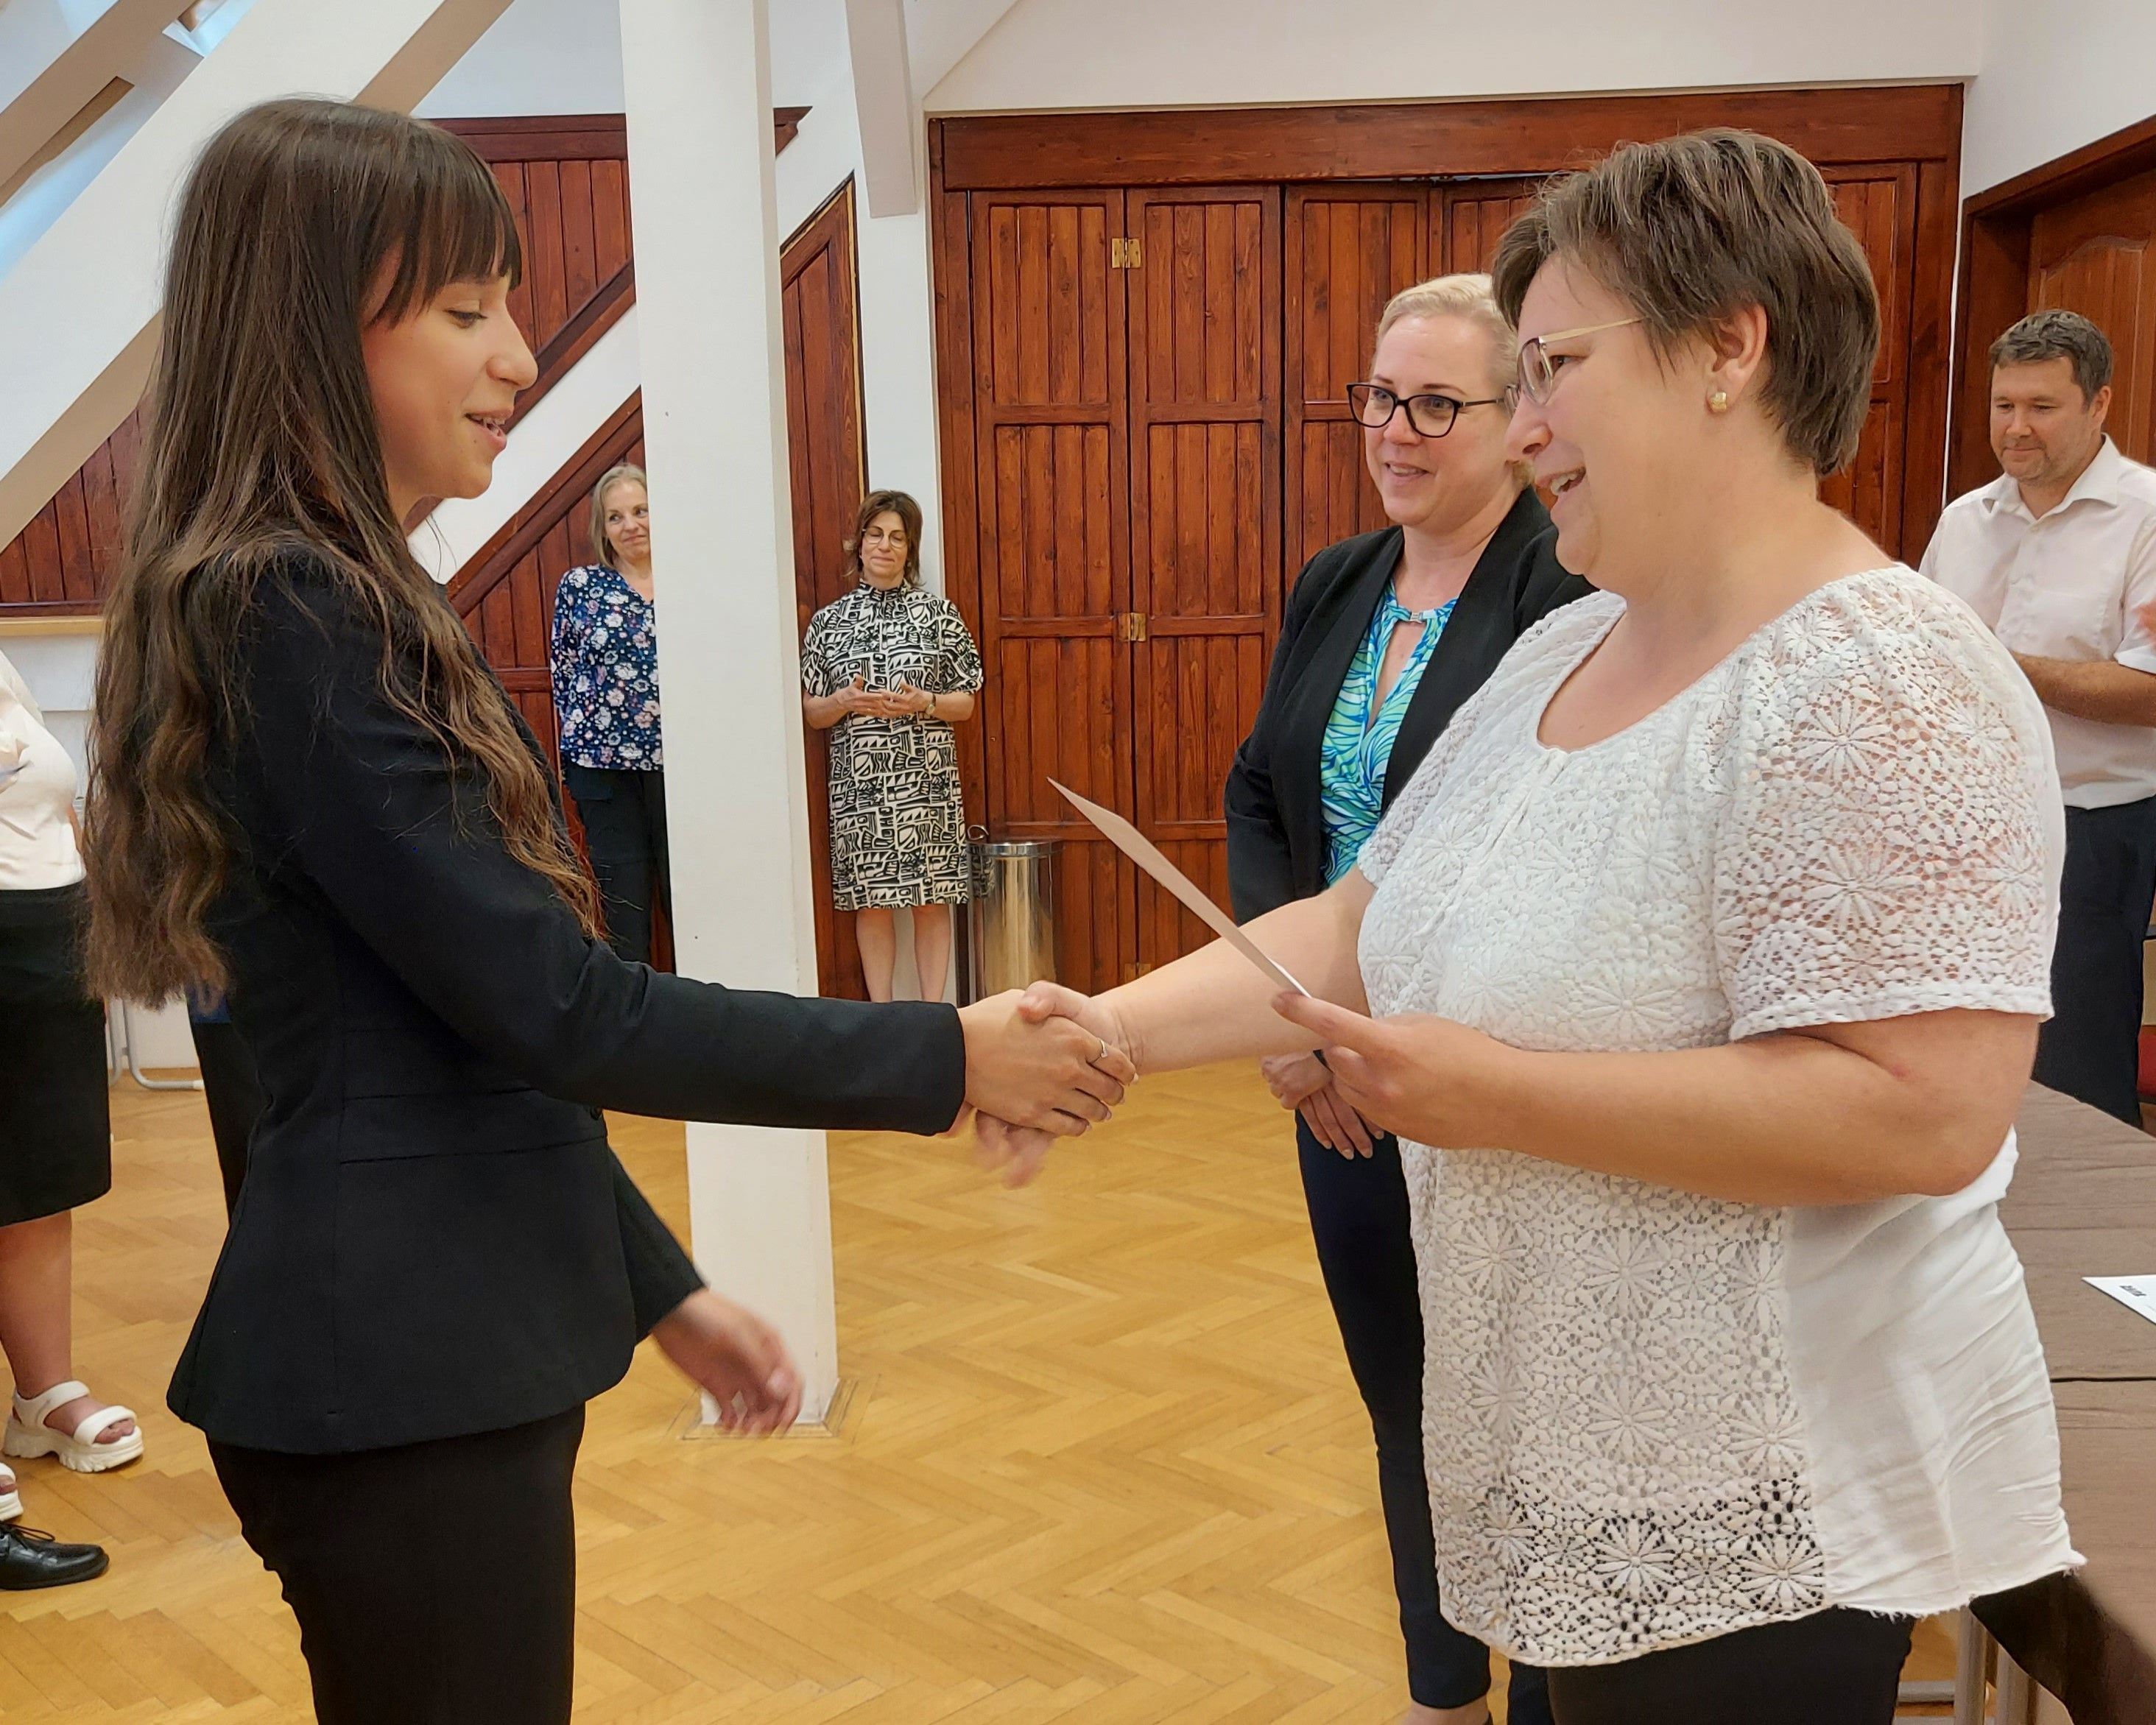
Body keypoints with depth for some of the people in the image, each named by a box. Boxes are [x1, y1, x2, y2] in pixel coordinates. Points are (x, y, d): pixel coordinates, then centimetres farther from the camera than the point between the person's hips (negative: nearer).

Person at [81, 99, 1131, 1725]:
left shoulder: (337, 606, 12)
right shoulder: (290, 615, -17)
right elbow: (556, 1008, -21)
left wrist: (658, 1287, 14)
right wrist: (948, 1057, -16)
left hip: (432, 1346, 9)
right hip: (399, 1379, -9)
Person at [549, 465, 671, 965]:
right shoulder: (579, 585, 3)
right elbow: (564, 673, 7)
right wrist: (586, 740, 0)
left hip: (678, 760, 1)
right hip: (604, 765, 0)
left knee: (686, 897, 4)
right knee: (624, 903, 5)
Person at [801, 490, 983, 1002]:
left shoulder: (939, 613, 4)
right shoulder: (829, 620, 6)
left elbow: (965, 704, 5)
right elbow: (810, 711, 9)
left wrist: (923, 703, -13)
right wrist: (844, 701, -12)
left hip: (927, 781, -1)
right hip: (859, 783, 1)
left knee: (932, 900, 2)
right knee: (871, 902, 4)